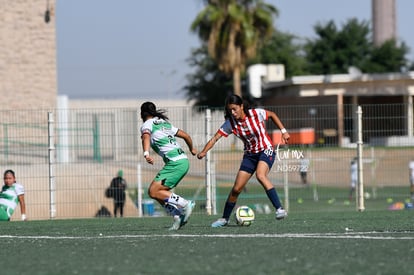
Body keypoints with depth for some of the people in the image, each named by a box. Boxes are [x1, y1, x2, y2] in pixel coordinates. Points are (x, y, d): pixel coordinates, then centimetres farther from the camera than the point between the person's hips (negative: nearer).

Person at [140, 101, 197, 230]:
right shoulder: (165, 123, 23)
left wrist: (146, 154, -41)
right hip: (183, 160, 8)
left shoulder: (147, 125, 2)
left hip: (175, 162, -8)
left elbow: (146, 137, -22)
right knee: (160, 193, 11)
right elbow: (186, 136, 29)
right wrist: (192, 149, 48)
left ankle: (185, 204, -14)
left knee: (153, 192, -10)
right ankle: (177, 216, -3)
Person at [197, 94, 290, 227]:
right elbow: (215, 138, -16)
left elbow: (272, 115, 2)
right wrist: (204, 151, -32)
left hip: (266, 150, -4)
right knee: (236, 188, 0)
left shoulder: (256, 113, -18)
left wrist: (283, 131, -1)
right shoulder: (230, 123, -12)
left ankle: (279, 209, -35)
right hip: (249, 154, 4)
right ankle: (224, 218, 19)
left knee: (260, 175, -34)